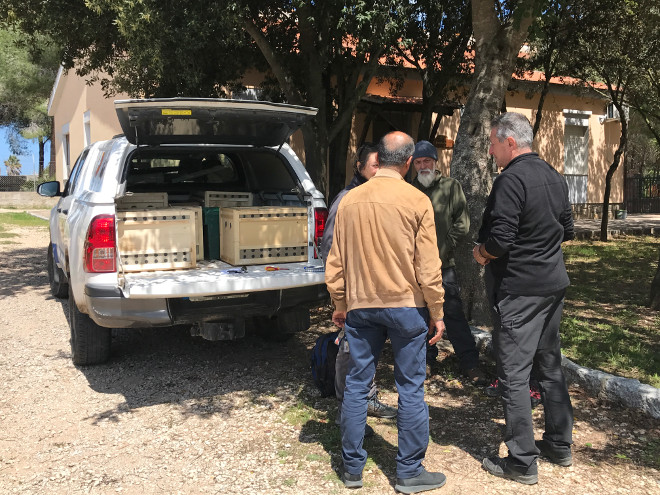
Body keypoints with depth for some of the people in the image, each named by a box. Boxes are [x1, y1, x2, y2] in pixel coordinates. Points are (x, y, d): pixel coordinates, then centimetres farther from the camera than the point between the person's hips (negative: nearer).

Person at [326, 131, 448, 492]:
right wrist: (436, 313, 1)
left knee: (356, 385, 12)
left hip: (360, 306, 3)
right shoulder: (417, 202, -9)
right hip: (406, 305, -3)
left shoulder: (349, 200, 1)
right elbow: (428, 266, -8)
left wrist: (340, 305, 17)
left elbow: (336, 261, 6)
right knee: (411, 388, 8)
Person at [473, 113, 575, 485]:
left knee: (514, 374, 0)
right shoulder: (554, 177, 10)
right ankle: (560, 445, 31)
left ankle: (522, 462, 8)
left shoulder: (511, 180, -18)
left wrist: (481, 252, -5)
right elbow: (567, 230, 17)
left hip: (519, 290, -9)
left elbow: (500, 239, -24)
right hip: (554, 285, 9)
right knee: (550, 367, 19)